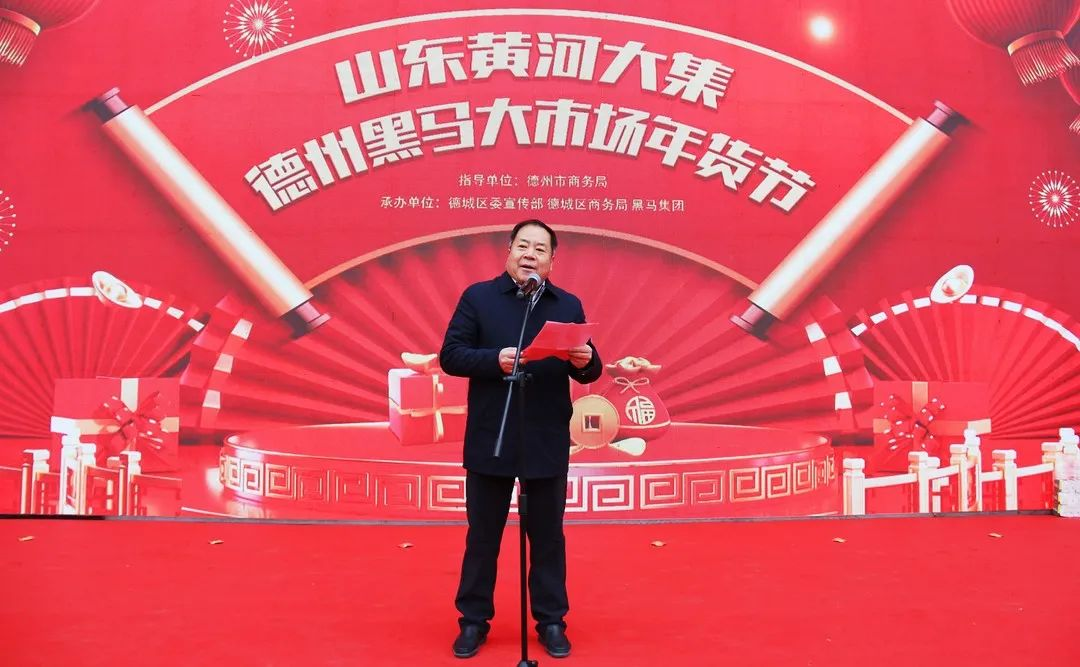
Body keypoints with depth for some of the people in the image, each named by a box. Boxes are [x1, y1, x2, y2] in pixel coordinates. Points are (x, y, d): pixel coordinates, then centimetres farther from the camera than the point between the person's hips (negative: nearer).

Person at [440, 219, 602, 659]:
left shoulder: (569, 305, 7)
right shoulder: (477, 297, 1)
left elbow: (589, 371, 6)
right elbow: (450, 355, -6)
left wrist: (584, 363, -18)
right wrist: (495, 360, -22)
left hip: (548, 444, 2)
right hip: (489, 441, -1)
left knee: (547, 537, 12)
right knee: (482, 536, 11)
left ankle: (551, 622, 26)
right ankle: (474, 620, 26)